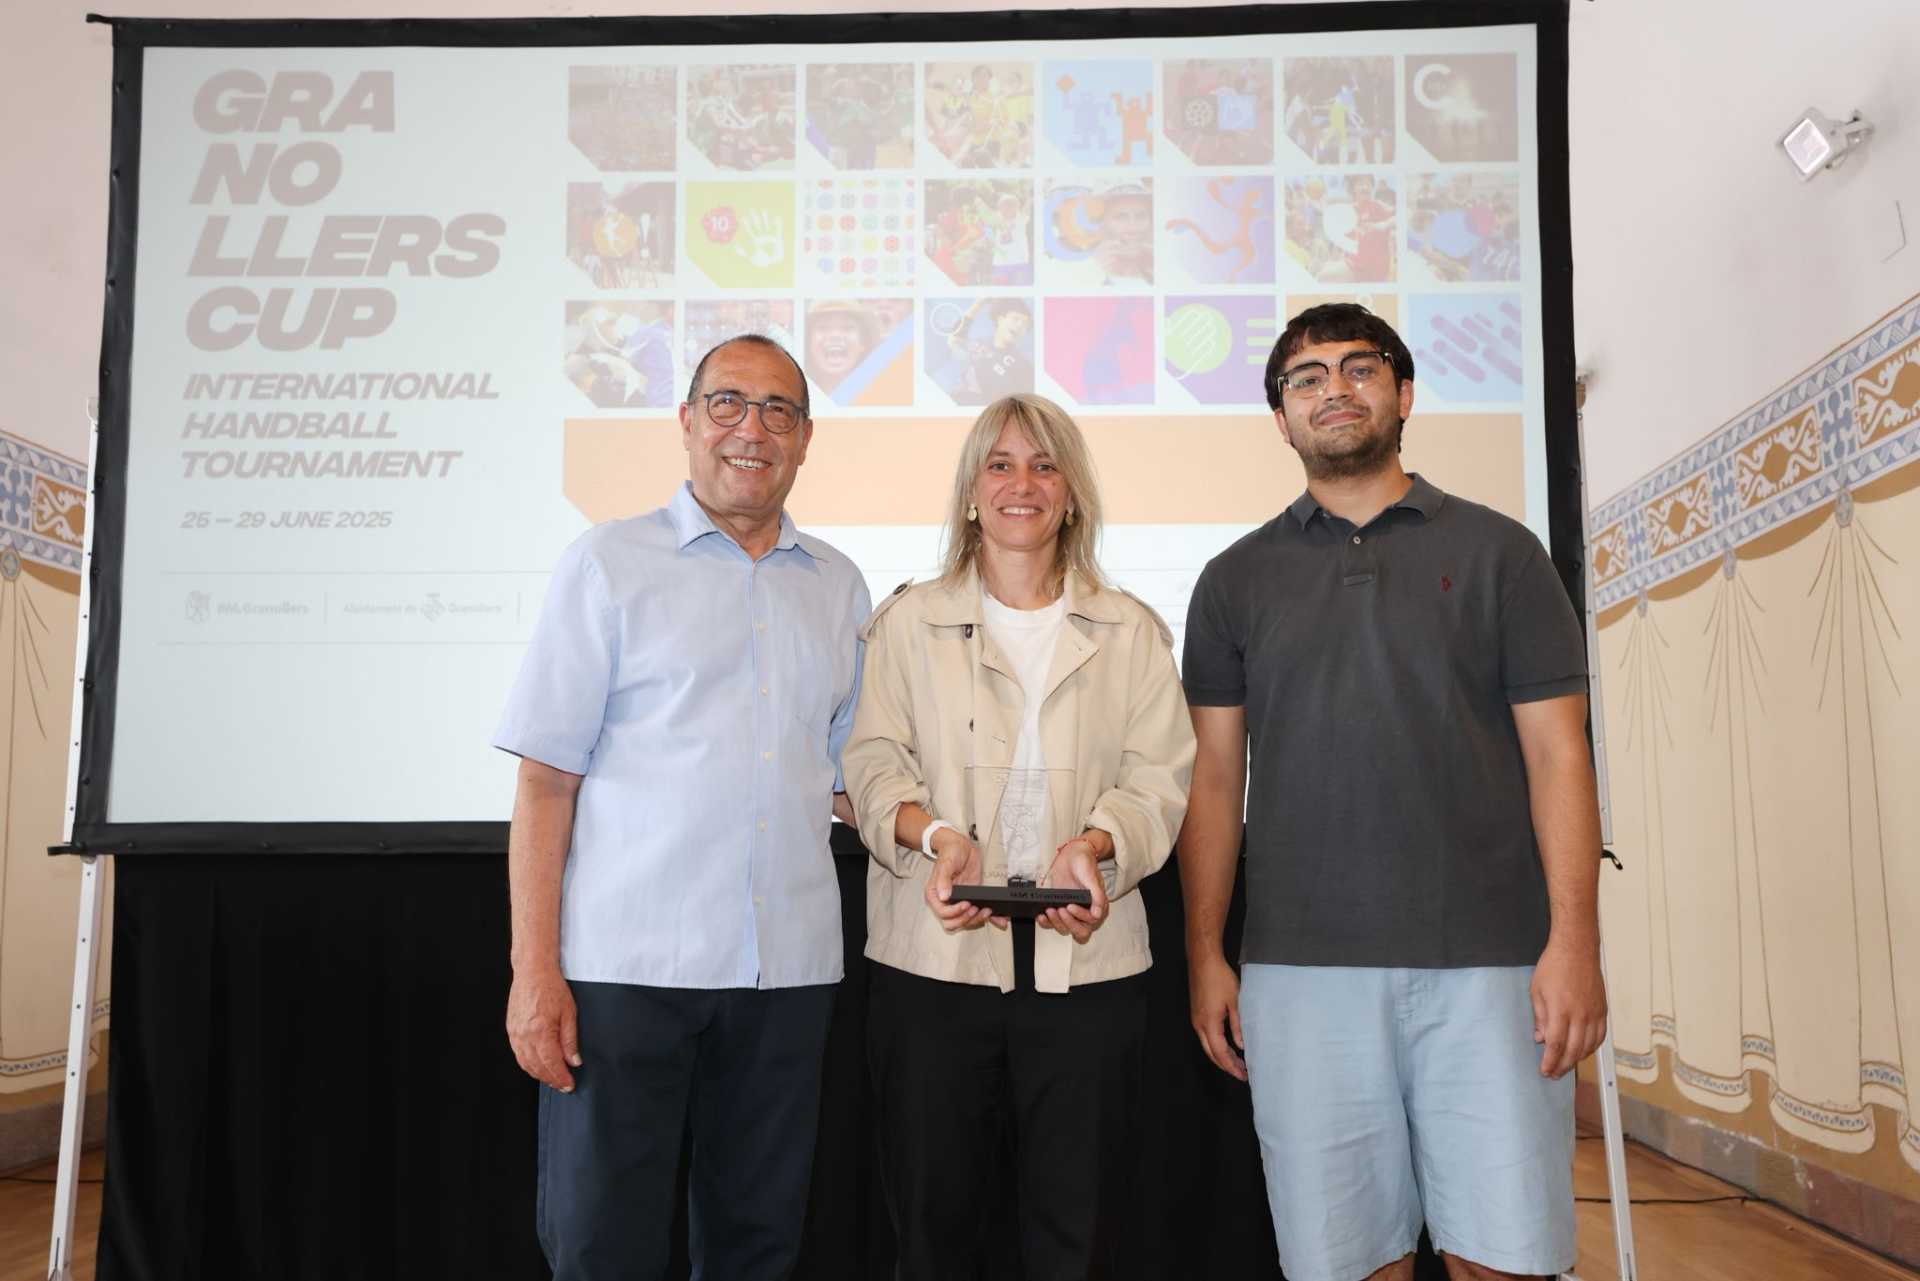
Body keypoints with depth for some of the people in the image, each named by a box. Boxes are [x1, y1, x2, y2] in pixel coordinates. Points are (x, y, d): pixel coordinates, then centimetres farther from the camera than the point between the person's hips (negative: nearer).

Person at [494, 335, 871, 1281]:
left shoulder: (838, 587, 12)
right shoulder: (609, 563, 2)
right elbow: (545, 779, -3)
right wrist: (536, 969, -9)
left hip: (788, 967, 3)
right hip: (626, 963, -3)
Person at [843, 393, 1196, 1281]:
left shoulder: (1131, 632, 12)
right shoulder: (908, 622, 11)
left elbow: (1159, 777, 4)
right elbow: (874, 762, 2)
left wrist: (1093, 844, -15)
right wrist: (934, 835, -17)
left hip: (1085, 958, 1)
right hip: (936, 955, 0)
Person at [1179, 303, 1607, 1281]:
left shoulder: (1497, 552, 7)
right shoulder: (1237, 579, 10)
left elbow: (1556, 756, 2)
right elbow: (1214, 776, 8)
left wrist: (1575, 940, -8)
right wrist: (1204, 952, 2)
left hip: (1488, 961, -1)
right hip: (1299, 969, 1)